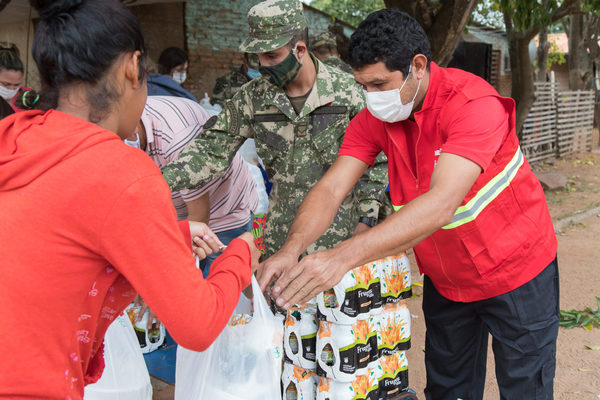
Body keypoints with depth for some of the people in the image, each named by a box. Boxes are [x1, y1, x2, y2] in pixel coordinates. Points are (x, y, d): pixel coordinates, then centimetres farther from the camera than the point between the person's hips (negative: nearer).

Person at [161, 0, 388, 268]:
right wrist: (162, 180, -17)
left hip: (341, 230, -1)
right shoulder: (253, 97, -3)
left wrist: (366, 218, -4)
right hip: (282, 234, 2)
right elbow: (213, 150, -3)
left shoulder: (346, 90, -8)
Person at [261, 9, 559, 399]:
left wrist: (343, 256, -51)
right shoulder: (374, 118, -10)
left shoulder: (473, 103, -29)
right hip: (444, 280, 5)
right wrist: (291, 249, -37)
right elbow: (331, 189, -17)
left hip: (516, 273, -5)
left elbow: (441, 203, -41)